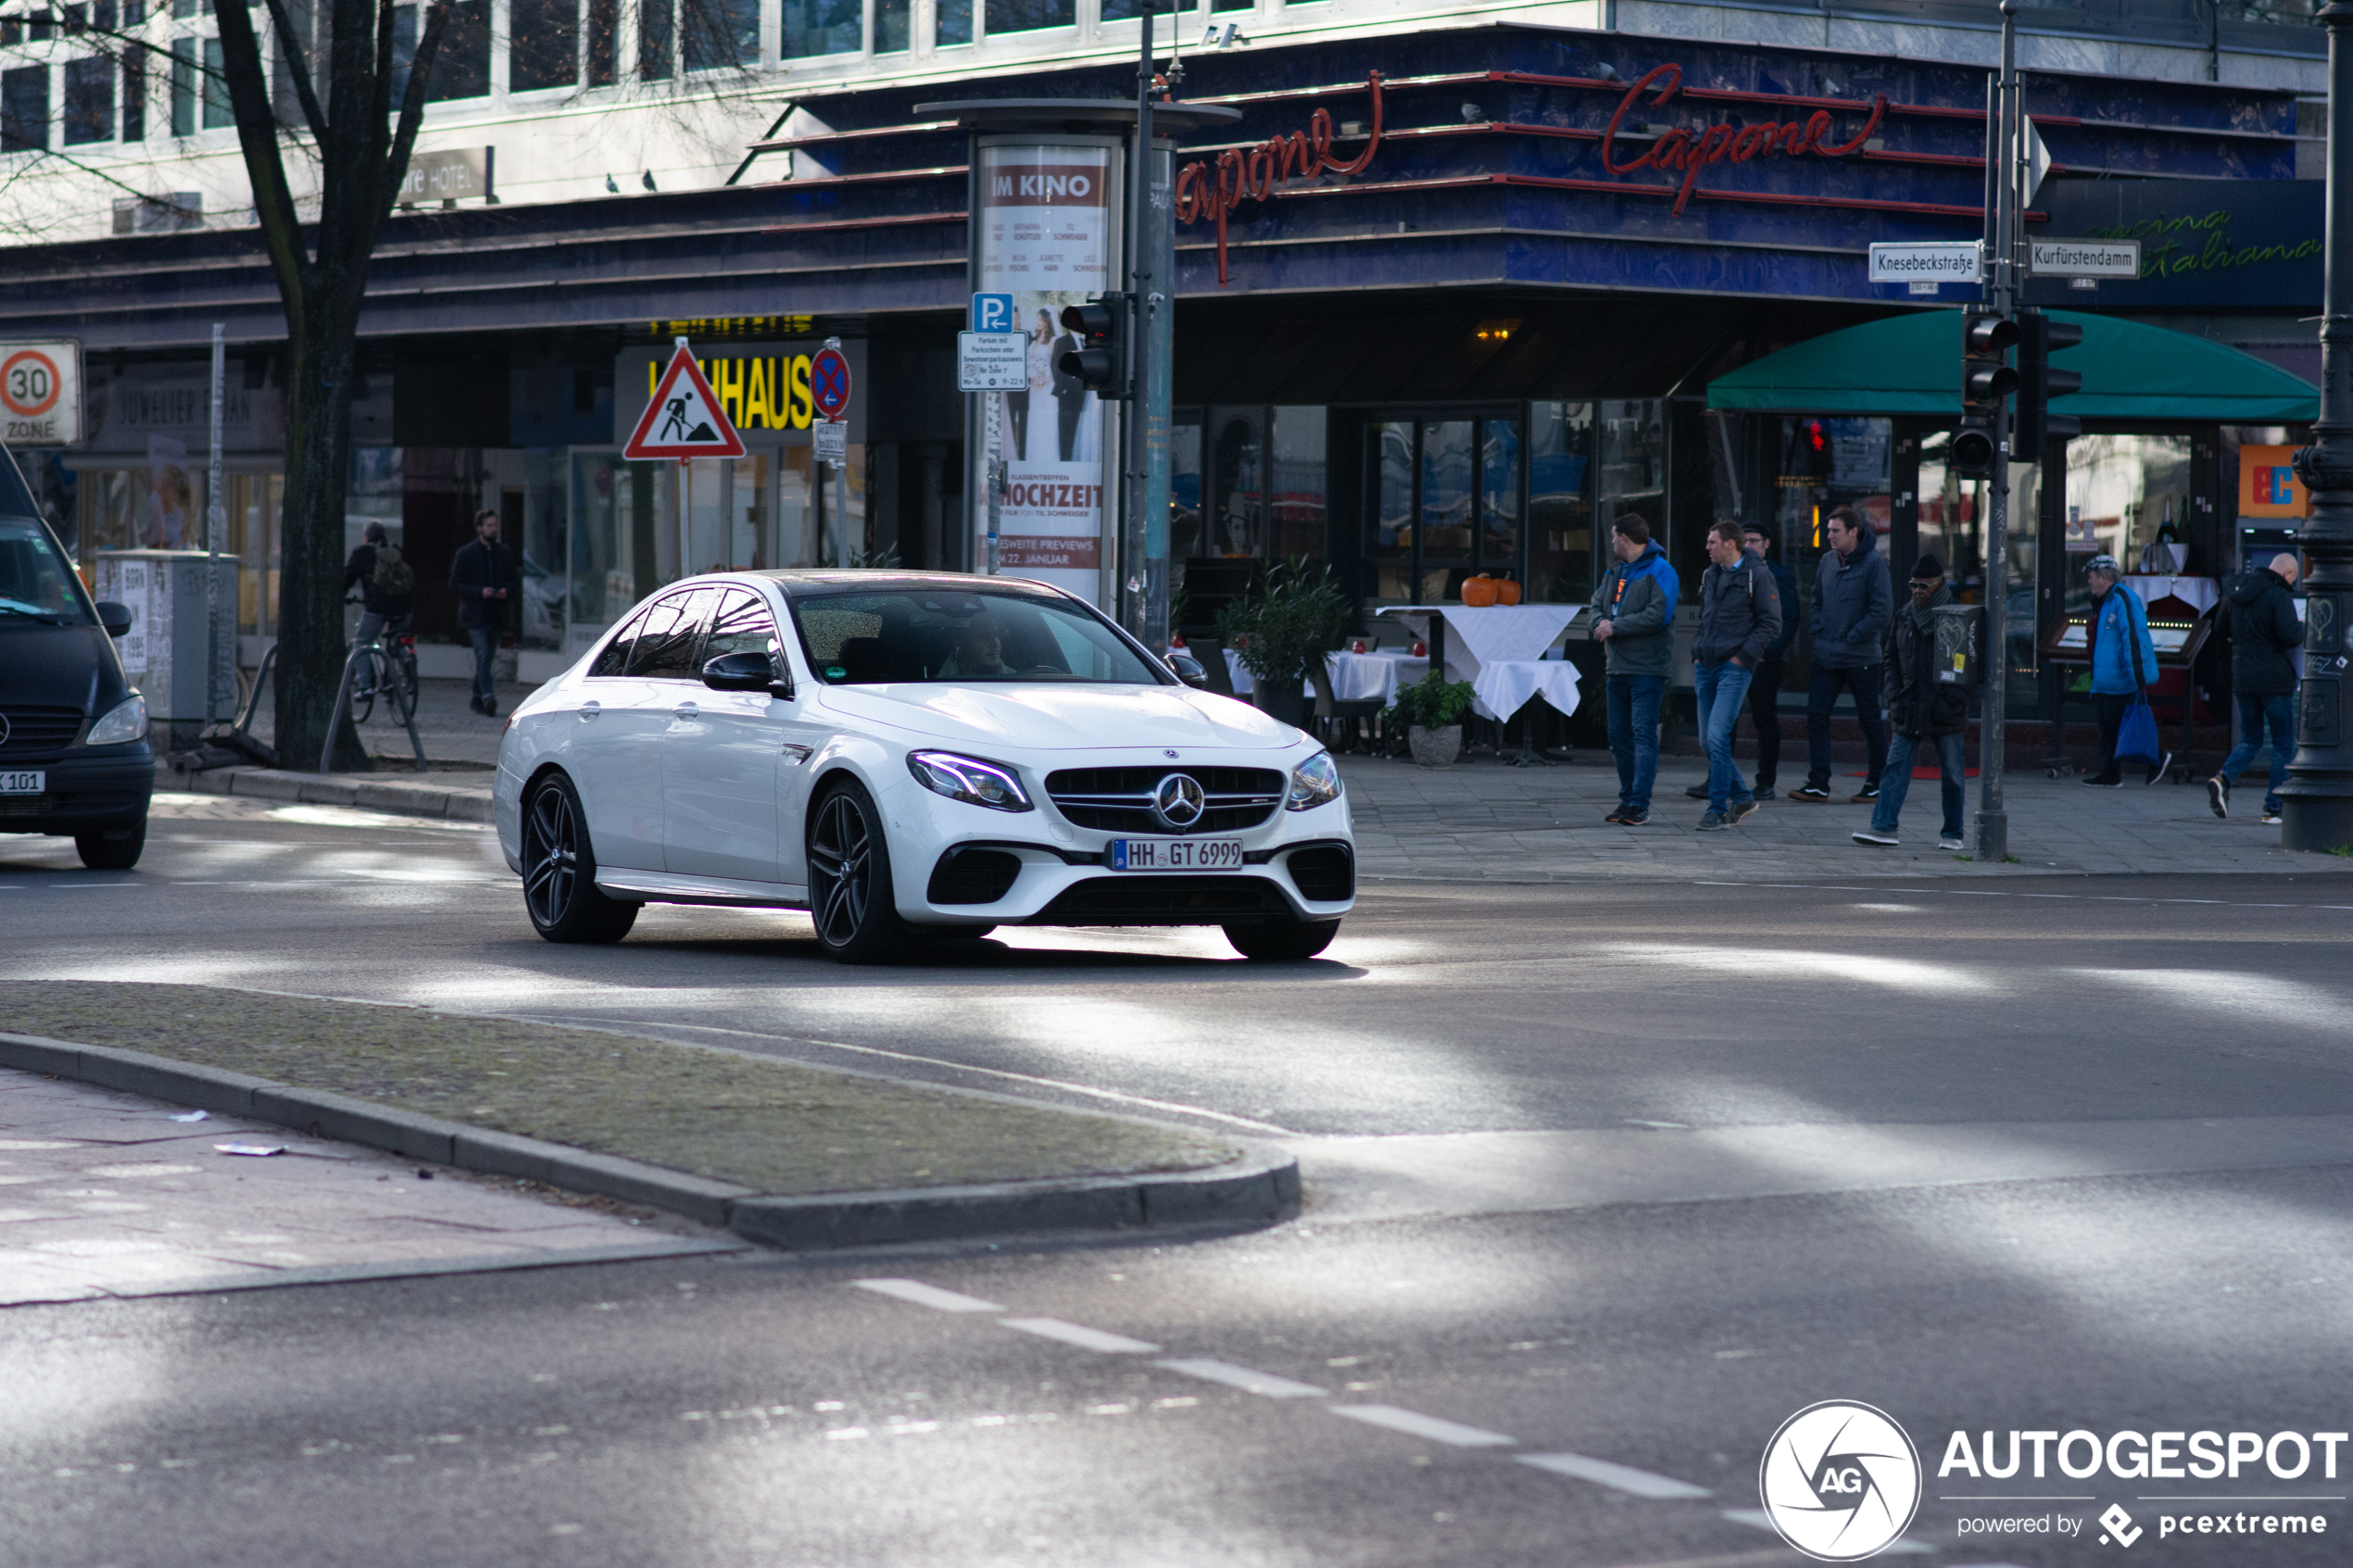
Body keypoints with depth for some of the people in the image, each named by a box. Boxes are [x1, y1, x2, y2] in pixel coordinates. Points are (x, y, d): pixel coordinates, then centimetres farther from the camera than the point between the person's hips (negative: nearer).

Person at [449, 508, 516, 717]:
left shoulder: (505, 555, 14)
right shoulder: (465, 555, 1)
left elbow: (515, 581, 20)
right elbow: (454, 585, -2)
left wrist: (507, 590, -5)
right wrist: (480, 592, -16)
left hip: (496, 617, 5)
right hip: (475, 615, -5)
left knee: (487, 659, 10)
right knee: (483, 655, -19)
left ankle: (477, 700, 21)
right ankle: (487, 696, -31)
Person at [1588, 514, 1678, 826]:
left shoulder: (1660, 572, -9)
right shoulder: (1615, 573, 18)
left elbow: (1658, 616, -19)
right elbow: (1596, 604, 18)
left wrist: (1615, 627, -15)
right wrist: (1601, 622, -6)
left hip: (1647, 668, -9)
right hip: (1618, 667, 9)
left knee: (1644, 735, -11)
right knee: (1619, 736, 11)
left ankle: (1640, 805, -15)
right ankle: (1627, 800, 19)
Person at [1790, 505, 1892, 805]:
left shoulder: (1874, 563, -10)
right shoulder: (1827, 561, 10)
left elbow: (1883, 611, -13)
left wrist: (1853, 636, -14)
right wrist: (1817, 630, 5)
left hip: (1861, 657, -6)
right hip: (1826, 656, 6)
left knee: (1870, 719, 4)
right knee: (1816, 714, -1)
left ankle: (1877, 783, 13)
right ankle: (1818, 783, 1)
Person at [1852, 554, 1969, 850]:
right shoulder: (1904, 617, 11)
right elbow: (1892, 661, 15)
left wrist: (1955, 700, -12)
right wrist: (1895, 699, 3)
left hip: (1946, 712, -4)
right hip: (1909, 709, 4)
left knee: (1951, 774, 3)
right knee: (1896, 767, -5)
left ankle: (1952, 833, 12)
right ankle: (1884, 826, -8)